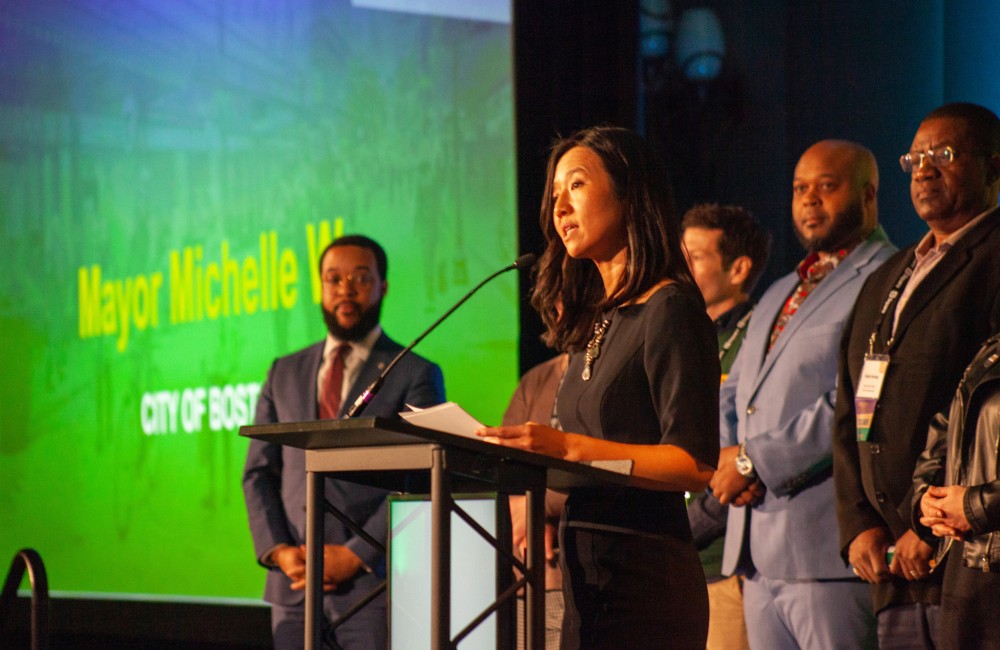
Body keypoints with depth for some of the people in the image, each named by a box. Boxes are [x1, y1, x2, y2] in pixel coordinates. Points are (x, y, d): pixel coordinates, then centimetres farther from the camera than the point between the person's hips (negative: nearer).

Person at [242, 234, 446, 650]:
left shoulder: (415, 376, 4)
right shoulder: (284, 374, 19)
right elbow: (259, 473, 14)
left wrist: (356, 556, -12)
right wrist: (277, 550, -2)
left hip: (372, 581, -4)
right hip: (293, 585, 4)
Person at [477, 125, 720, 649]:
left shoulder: (670, 311, -7)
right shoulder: (590, 321, 18)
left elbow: (695, 464, -15)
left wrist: (567, 447, -22)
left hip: (643, 572, -8)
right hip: (586, 570, 8)